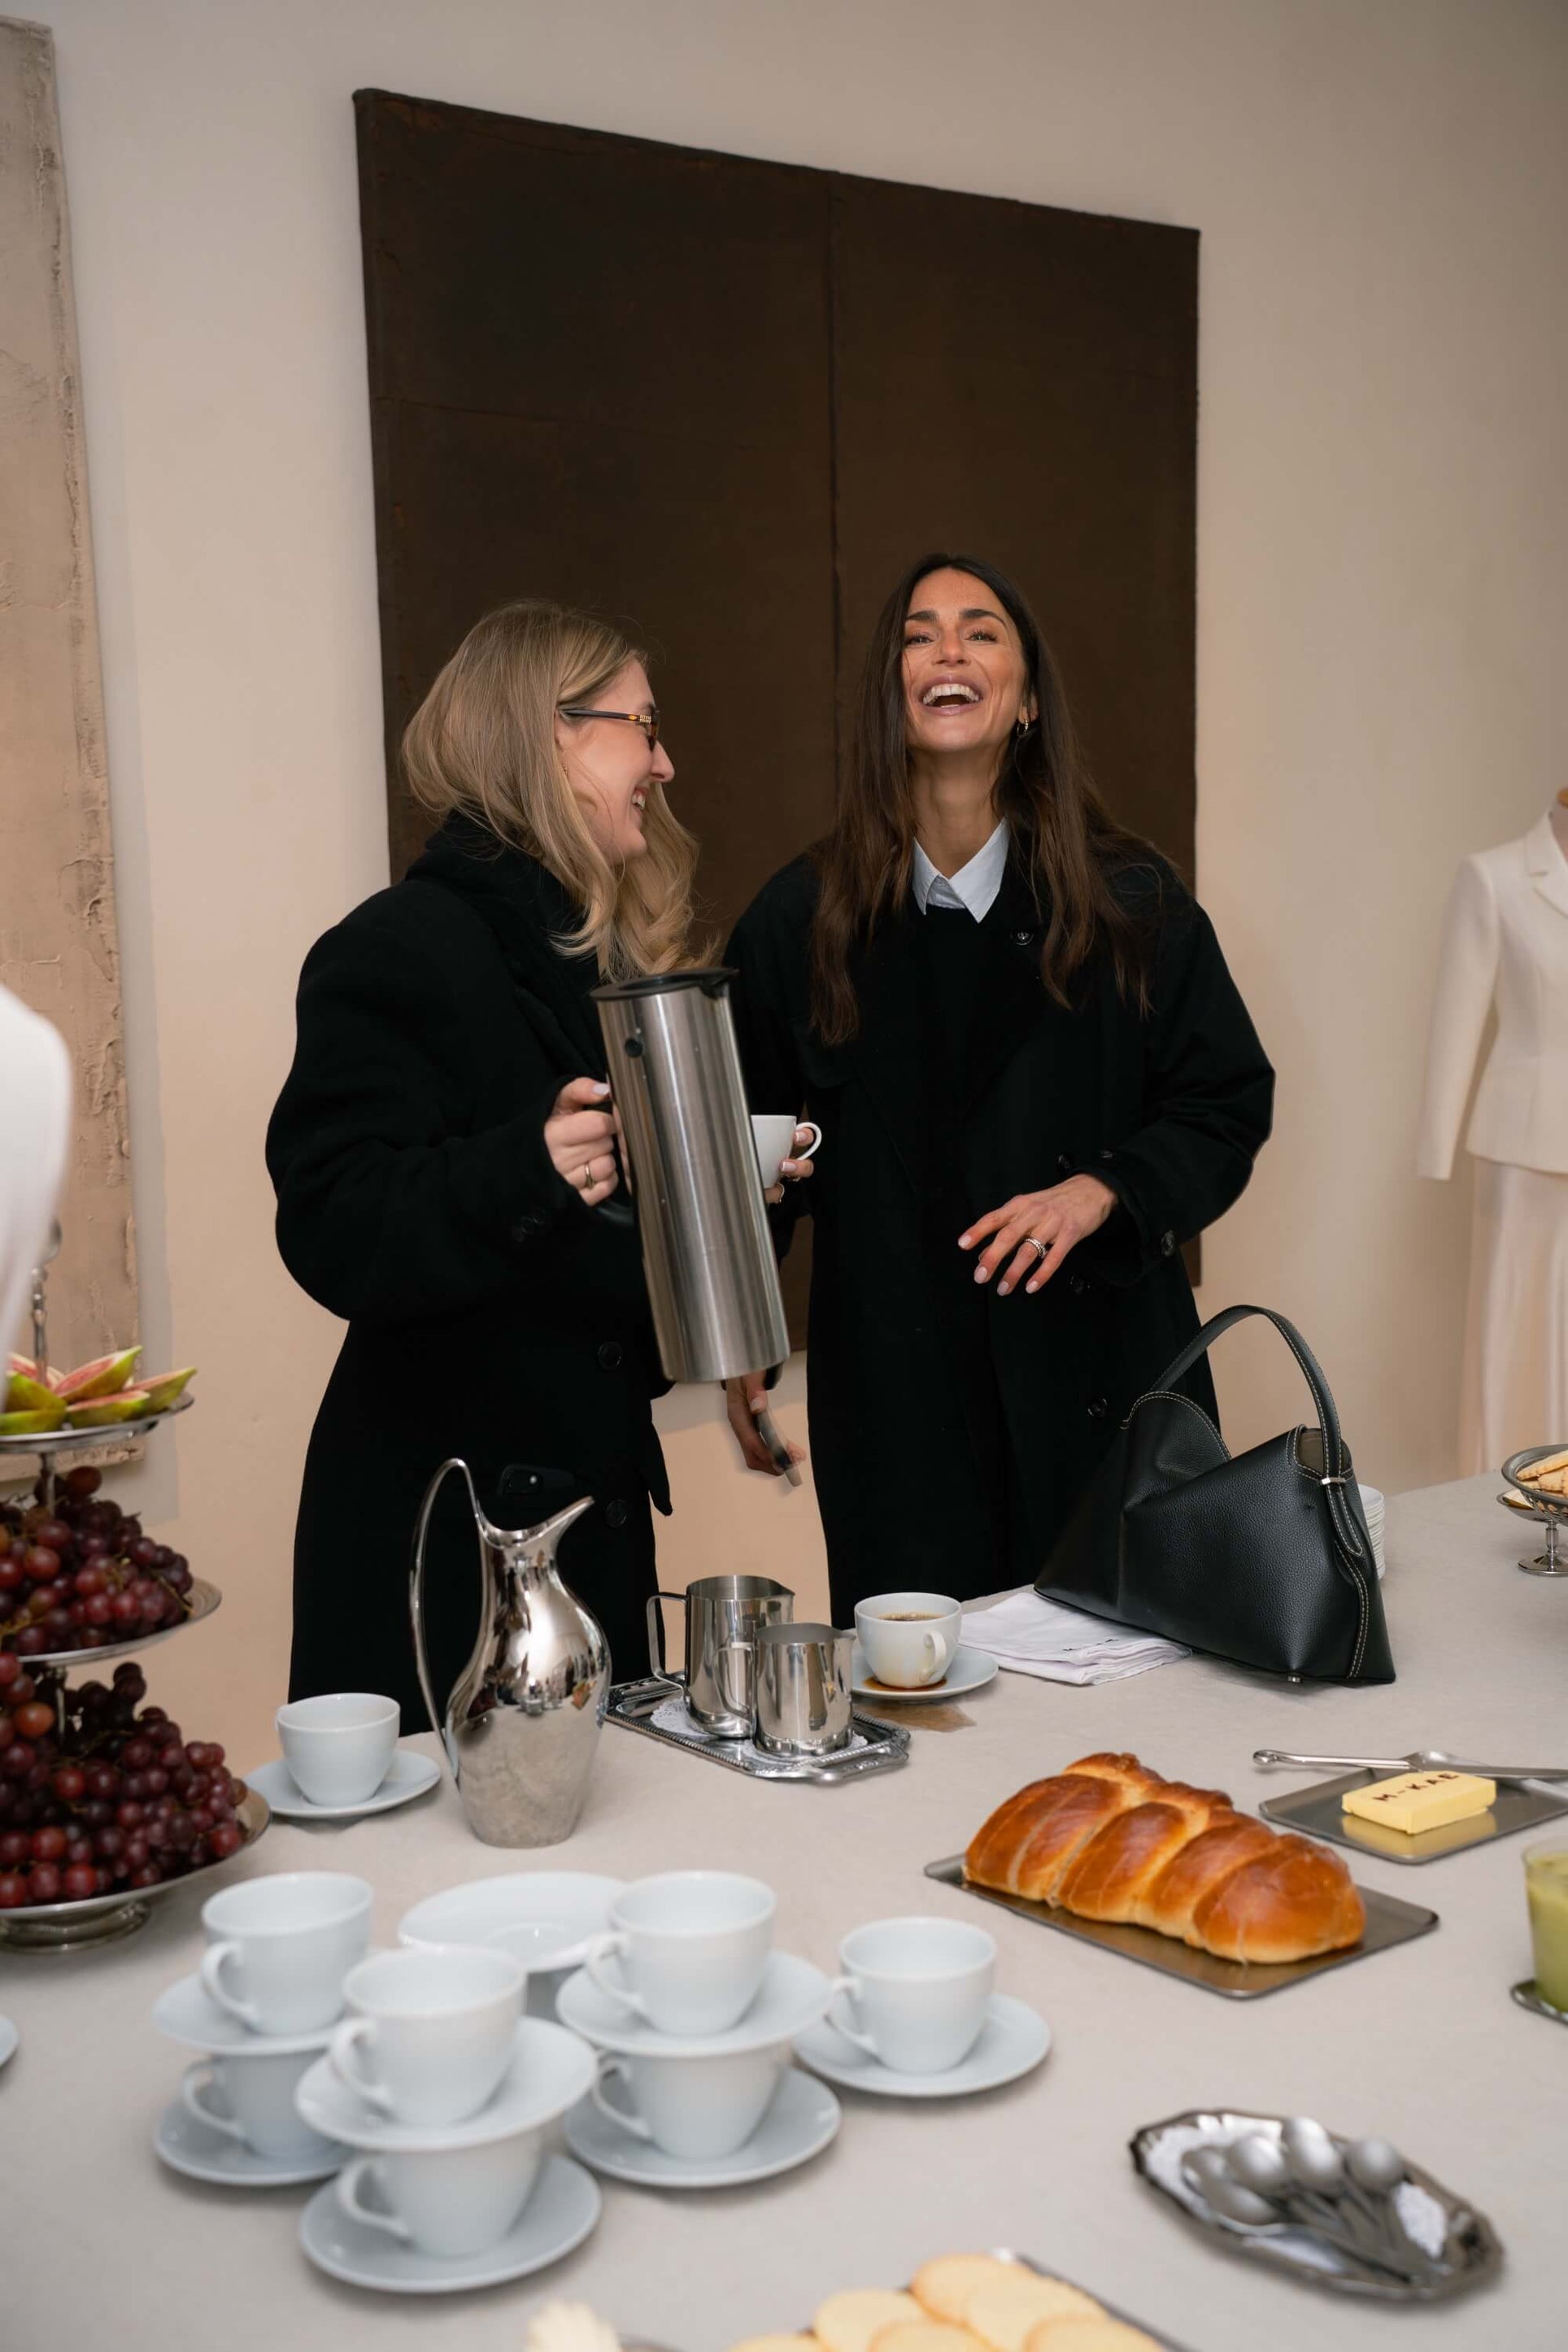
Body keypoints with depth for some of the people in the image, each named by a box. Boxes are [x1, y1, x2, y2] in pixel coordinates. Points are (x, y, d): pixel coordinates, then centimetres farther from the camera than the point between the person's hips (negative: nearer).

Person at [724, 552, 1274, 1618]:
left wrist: (1097, 1192, -12)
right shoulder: (803, 918, 3)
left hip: (1098, 1370, 0)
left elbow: (1230, 1102, 5)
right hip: (893, 1381, 0)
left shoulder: (1130, 899, 2)